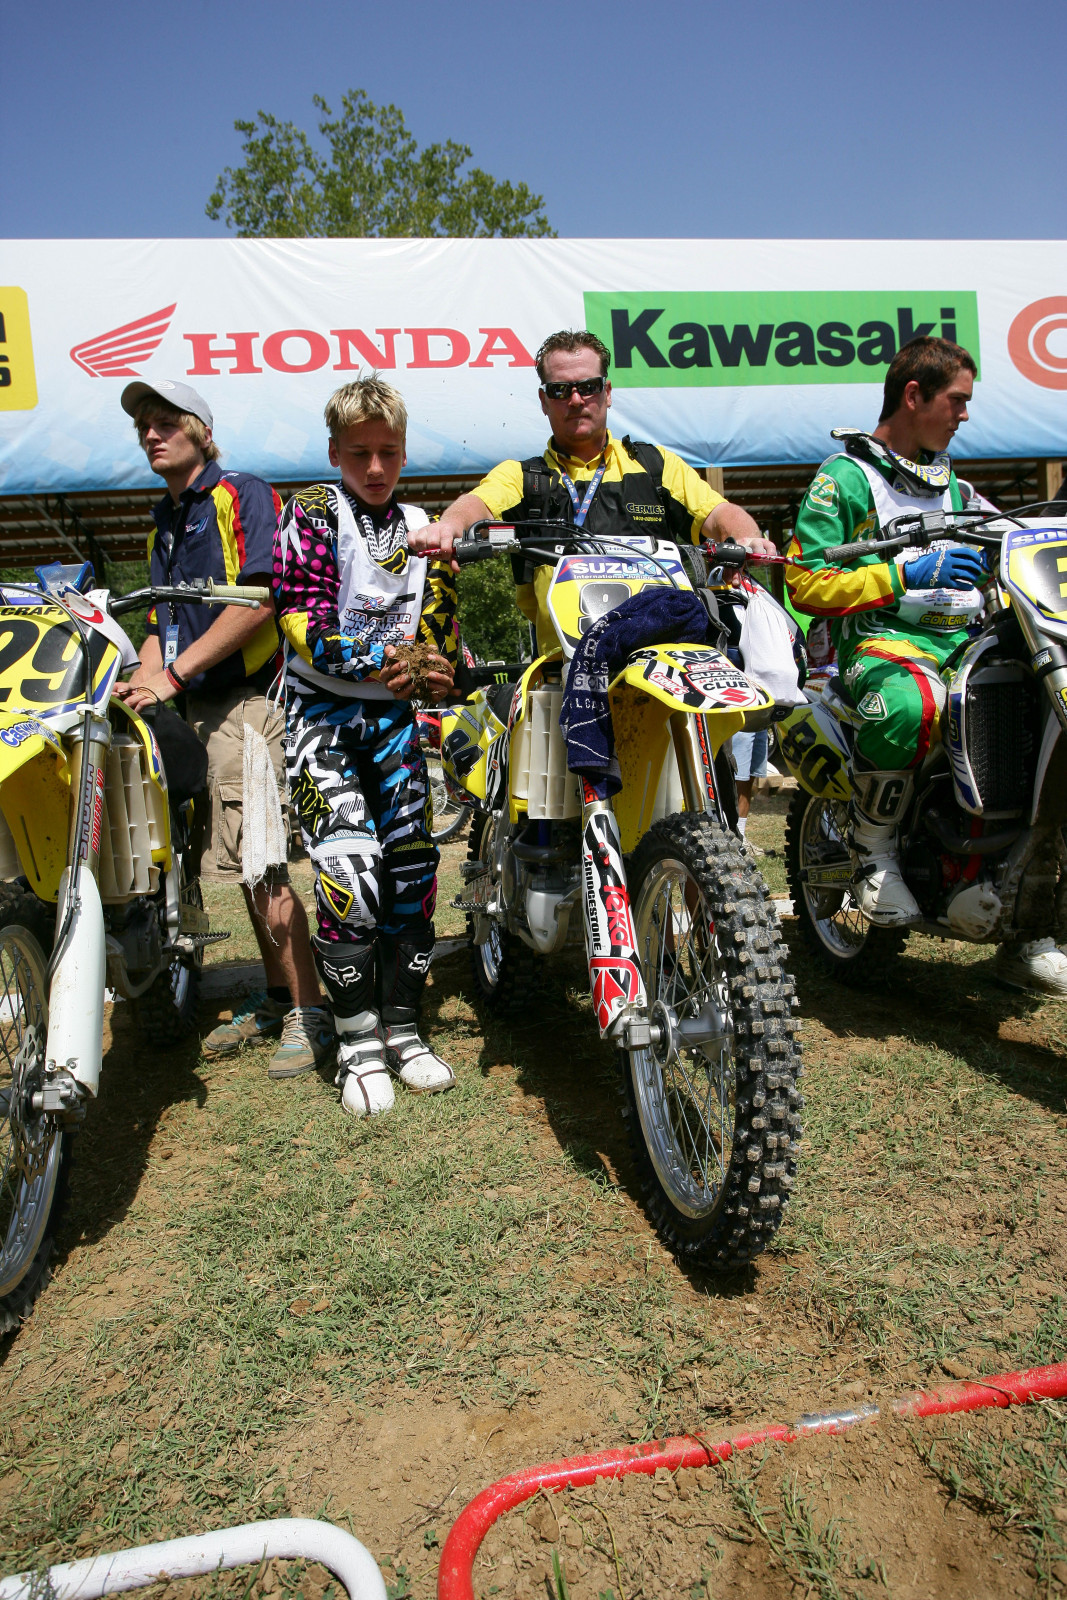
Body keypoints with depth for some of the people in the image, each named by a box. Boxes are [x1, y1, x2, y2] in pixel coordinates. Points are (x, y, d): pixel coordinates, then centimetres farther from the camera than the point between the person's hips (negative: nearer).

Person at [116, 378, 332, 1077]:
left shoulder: (245, 495, -2)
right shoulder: (164, 525, 24)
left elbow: (259, 601, -14)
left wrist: (174, 675, -15)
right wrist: (138, 685, 4)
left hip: (250, 699, -8)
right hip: (202, 712, 8)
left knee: (260, 863, -12)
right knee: (247, 865, 11)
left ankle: (310, 1010, -4)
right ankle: (276, 997, 21)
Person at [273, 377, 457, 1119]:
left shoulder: (421, 528, 12)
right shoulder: (312, 513, -3)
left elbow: (436, 633, 14)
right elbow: (302, 622, -13)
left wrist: (435, 668, -6)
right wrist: (375, 660, -23)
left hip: (392, 713, 5)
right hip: (322, 711, -4)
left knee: (412, 869, 1)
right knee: (348, 875, -14)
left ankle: (402, 1026, 14)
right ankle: (358, 1044, -1)